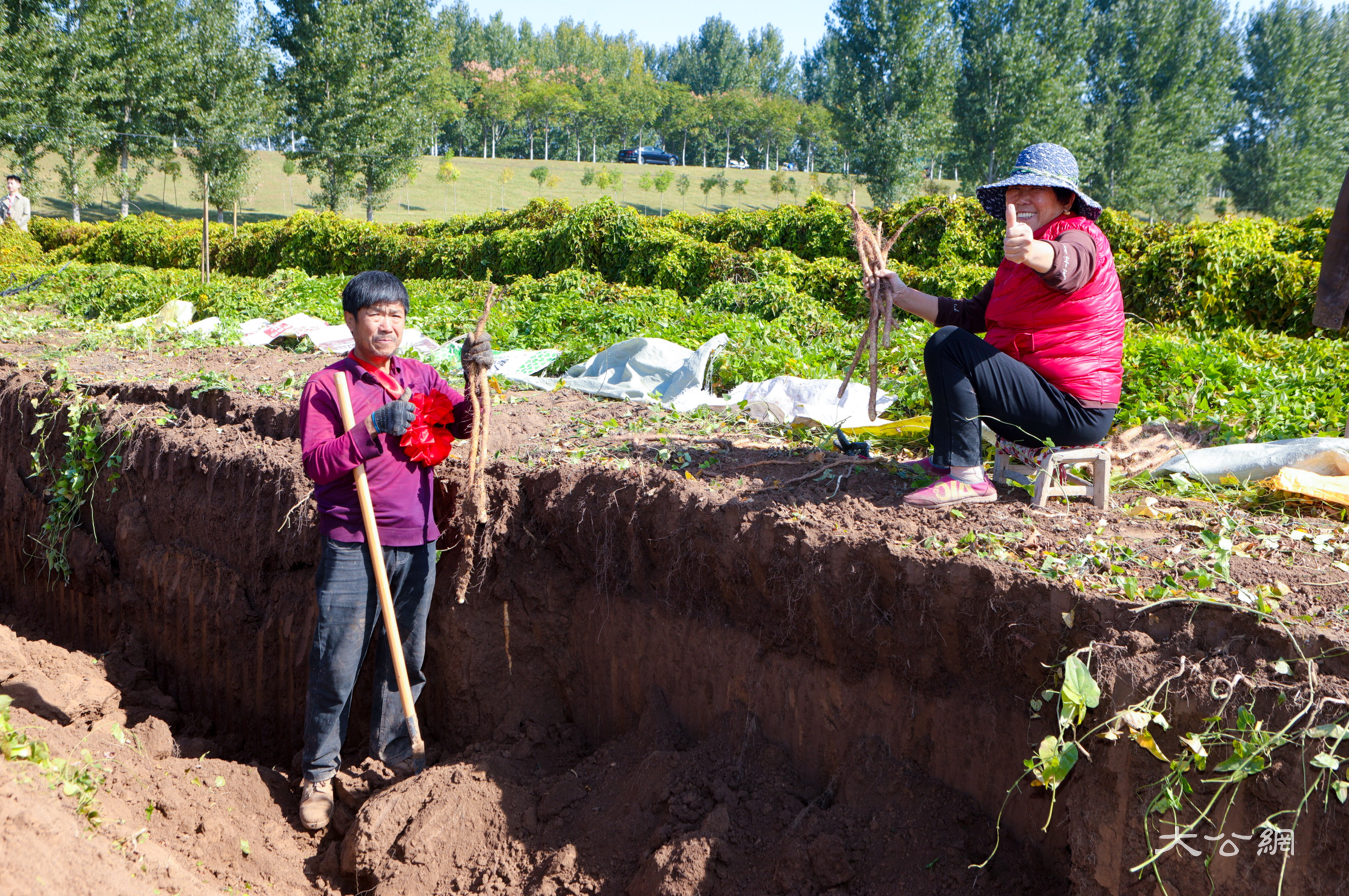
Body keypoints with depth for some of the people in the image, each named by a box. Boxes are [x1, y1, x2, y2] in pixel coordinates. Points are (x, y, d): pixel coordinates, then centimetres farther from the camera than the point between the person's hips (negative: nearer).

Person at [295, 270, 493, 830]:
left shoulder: (421, 379, 10)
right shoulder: (327, 385, -4)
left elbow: (466, 423, 0)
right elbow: (315, 464, -11)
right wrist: (373, 428, -23)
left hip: (416, 544, 4)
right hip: (351, 546, -4)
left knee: (406, 656, 15)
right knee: (336, 663, -2)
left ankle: (392, 748, 34)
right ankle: (319, 773, 11)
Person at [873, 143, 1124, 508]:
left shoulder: (1081, 237, -12)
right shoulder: (1018, 261, 18)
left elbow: (1064, 265, -38)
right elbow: (970, 315, 17)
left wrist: (1031, 251, -61)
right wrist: (902, 294, 10)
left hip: (1076, 410, -10)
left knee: (947, 345, -19)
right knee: (956, 338, 27)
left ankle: (966, 477, -19)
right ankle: (947, 459, 27)